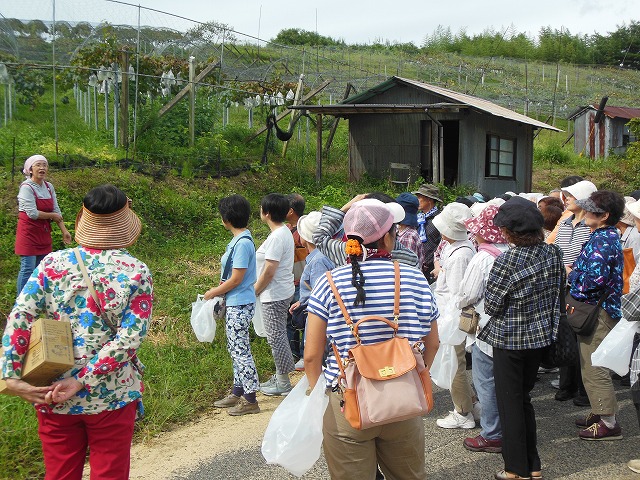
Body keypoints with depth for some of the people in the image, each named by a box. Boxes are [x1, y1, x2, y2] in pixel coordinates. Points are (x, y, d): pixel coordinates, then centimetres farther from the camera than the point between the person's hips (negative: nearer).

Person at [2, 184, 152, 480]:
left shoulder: (53, 264, -4)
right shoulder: (137, 273, -9)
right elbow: (130, 338, -16)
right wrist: (82, 381, -14)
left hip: (53, 397, 2)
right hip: (112, 397, -2)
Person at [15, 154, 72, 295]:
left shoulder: (49, 187, 7)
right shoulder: (26, 187, -14)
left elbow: (56, 211, 8)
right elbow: (32, 213, -21)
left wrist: (64, 231, 2)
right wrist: (52, 216, -8)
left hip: (44, 233, 7)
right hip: (29, 233, -7)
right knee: (28, 269, -6)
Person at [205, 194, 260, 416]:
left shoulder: (242, 243, -21)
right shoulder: (239, 240, 9)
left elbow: (236, 280, -20)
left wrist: (212, 293, -8)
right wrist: (220, 288, 8)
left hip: (240, 305, -10)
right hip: (235, 303, 10)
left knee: (240, 350, -3)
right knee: (236, 349, 17)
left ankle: (250, 399, 5)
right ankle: (237, 392, 28)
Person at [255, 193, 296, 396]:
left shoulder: (276, 237, -23)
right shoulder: (285, 231, 8)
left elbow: (269, 272, -23)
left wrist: (254, 291, -10)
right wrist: (257, 286, 16)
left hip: (274, 295, -10)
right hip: (282, 292, 10)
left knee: (276, 337, 0)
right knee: (279, 335, 19)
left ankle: (283, 384, 11)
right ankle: (280, 376, 31)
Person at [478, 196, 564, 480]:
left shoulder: (507, 261, -22)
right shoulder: (552, 252, -4)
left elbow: (491, 305, -15)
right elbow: (559, 289, 8)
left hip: (510, 340, -6)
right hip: (541, 337, 6)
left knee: (510, 403, 8)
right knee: (524, 398, 20)